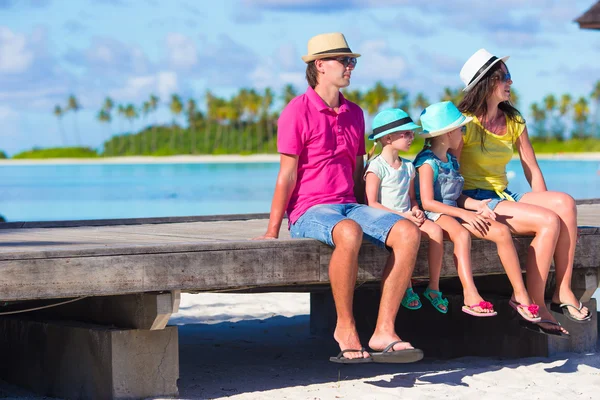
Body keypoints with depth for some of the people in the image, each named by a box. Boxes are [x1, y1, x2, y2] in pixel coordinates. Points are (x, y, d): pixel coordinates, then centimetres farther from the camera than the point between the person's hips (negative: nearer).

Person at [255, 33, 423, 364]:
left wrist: (364, 215, 15)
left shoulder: (354, 113, 17)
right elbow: (287, 175, -6)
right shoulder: (298, 111, -3)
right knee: (349, 234, -40)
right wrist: (272, 230, -8)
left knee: (408, 233, -21)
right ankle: (345, 327, -23)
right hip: (309, 211, -6)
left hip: (350, 206, 7)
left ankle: (383, 332, -24)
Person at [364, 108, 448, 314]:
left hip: (407, 218, 6)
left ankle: (434, 287, -15)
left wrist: (415, 210, -1)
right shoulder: (377, 166, -7)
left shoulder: (408, 166, 16)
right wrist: (402, 216, -19)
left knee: (435, 230, -23)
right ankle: (406, 289, -22)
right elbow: (372, 204, -13)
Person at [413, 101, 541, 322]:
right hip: (434, 215, -8)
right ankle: (470, 296, -49)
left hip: (454, 211, 8)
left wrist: (476, 205, -1)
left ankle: (520, 293, -8)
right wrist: (463, 214, -20)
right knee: (462, 234, -40)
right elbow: (427, 202, -17)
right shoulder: (428, 162, -10)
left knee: (502, 231, -9)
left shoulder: (451, 160, 19)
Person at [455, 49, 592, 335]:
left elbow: (532, 170, 13)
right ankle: (534, 304, -19)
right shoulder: (466, 122, -7)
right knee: (549, 222, -27)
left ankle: (563, 292, -20)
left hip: (504, 198, 6)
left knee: (565, 203, -22)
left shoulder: (513, 120, 13)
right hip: (475, 200, -6)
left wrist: (543, 204, -1)